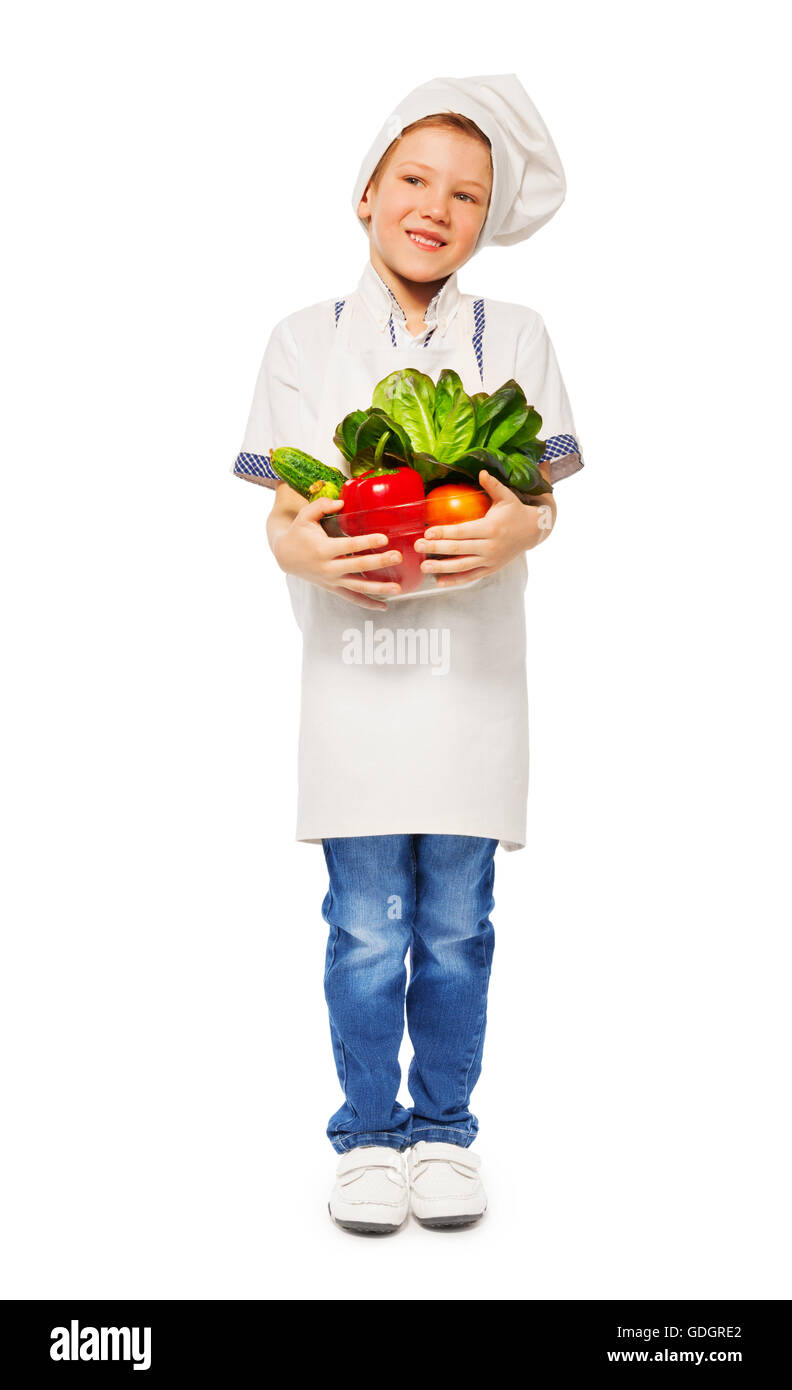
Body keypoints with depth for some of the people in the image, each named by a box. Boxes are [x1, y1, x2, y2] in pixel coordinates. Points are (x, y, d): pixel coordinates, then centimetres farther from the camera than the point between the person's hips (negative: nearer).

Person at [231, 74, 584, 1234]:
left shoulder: (515, 337, 8)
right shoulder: (306, 341, 7)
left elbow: (541, 499, 3)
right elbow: (283, 516, 3)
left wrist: (515, 529, -20)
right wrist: (312, 552, -19)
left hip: (473, 670, 1)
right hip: (353, 663, 0)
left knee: (457, 925, 6)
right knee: (366, 927, 3)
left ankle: (444, 1130, 24)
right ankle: (368, 1136, 21)